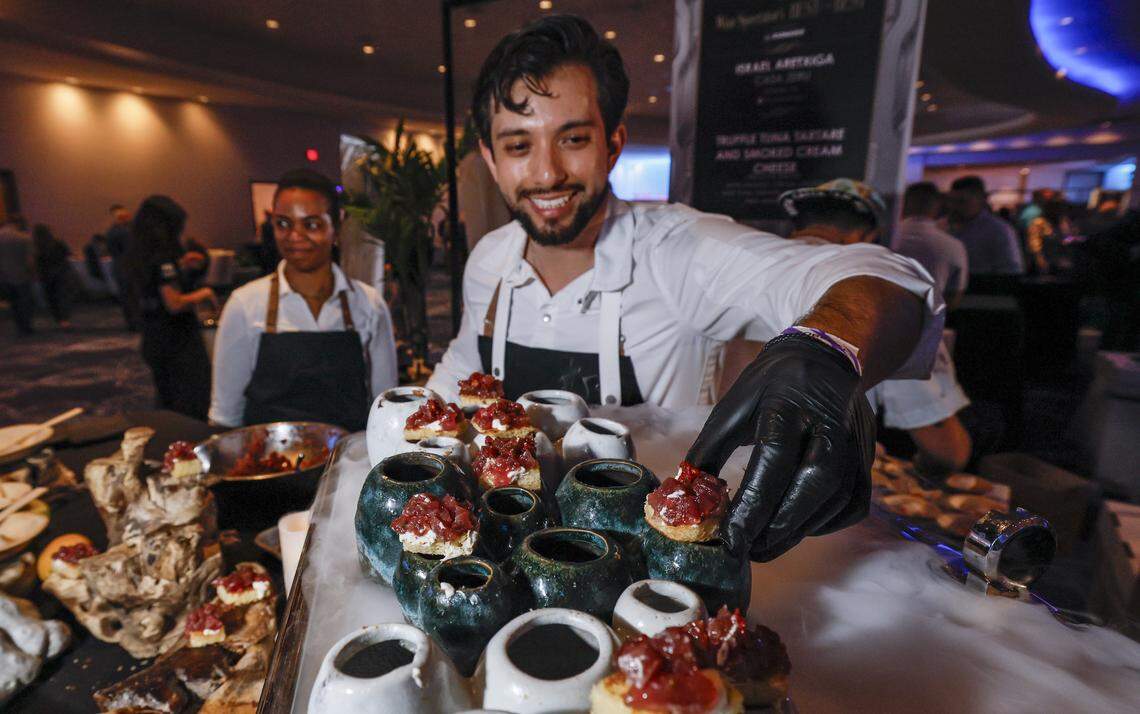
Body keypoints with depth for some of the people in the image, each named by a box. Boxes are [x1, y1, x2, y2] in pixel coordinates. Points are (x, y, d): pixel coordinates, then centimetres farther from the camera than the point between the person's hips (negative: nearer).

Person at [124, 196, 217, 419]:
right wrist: (203, 294, -8)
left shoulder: (136, 257, 8)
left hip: (153, 341, 9)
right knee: (194, 409, -2)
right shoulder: (163, 258, -17)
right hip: (178, 341, -9)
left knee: (167, 405, 20)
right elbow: (174, 304, -23)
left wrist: (180, 267, 15)